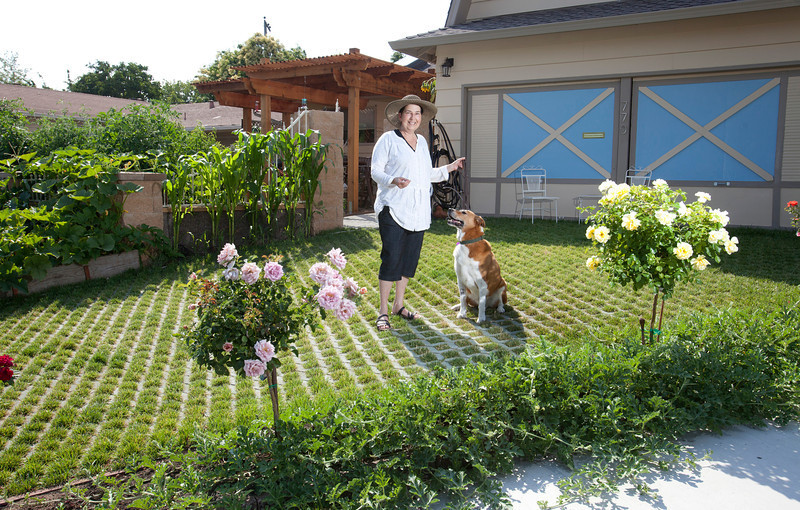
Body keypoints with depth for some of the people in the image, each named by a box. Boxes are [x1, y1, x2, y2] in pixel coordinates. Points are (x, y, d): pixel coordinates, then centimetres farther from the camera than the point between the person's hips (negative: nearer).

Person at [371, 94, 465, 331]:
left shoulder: (421, 141, 17)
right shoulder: (388, 139, -1)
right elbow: (376, 171, -6)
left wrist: (449, 168, 17)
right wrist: (393, 181, -24)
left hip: (418, 211, 6)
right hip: (393, 209, -6)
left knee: (410, 258, 8)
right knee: (391, 258, -10)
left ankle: (399, 304, 21)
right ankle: (383, 311, -1)